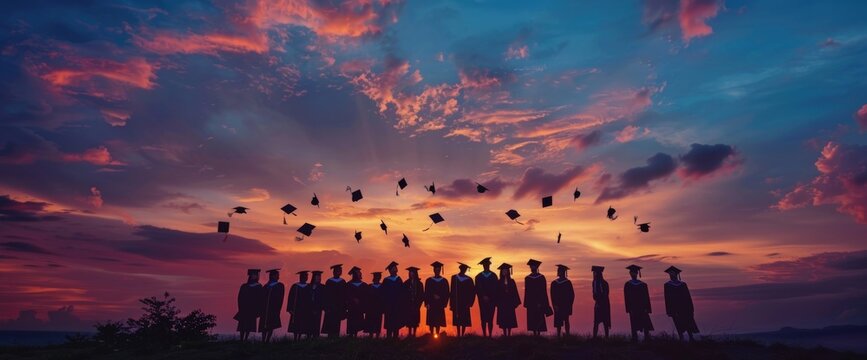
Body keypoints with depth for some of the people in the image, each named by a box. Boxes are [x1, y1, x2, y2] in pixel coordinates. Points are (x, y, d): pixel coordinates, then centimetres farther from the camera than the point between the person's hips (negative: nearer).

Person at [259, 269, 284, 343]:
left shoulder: (280, 286, 7)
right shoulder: (266, 286, 11)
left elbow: (280, 298, 1)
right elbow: (262, 298, 6)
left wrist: (277, 309, -7)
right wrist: (262, 309, -4)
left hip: (274, 309, -1)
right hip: (265, 309, 1)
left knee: (271, 326, -1)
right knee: (264, 326, 0)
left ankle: (267, 341, 1)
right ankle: (263, 341, 3)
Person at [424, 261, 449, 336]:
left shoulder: (444, 281, 5)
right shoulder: (428, 280, 4)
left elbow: (446, 293, 4)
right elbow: (426, 293, 1)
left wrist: (439, 297, -11)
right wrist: (427, 303, -9)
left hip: (440, 304, 0)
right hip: (431, 304, 0)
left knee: (438, 322, 2)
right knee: (431, 322, -1)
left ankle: (437, 335, 9)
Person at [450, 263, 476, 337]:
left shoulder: (469, 279, 1)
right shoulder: (454, 278, 3)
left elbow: (472, 291, 2)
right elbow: (452, 291, 4)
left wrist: (469, 303, -7)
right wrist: (452, 303, 0)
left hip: (465, 303, 0)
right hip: (456, 302, 0)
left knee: (464, 320, -1)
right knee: (457, 320, 2)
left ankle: (462, 335, 6)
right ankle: (458, 335, 8)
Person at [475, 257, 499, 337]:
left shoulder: (493, 276, 4)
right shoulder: (478, 276, 5)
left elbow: (495, 289, -1)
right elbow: (477, 289, 0)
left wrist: (489, 297, -12)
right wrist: (483, 297, -14)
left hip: (491, 300, 0)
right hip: (482, 301, 1)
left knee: (490, 319, -1)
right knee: (483, 319, 2)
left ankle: (490, 335, 3)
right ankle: (484, 335, 7)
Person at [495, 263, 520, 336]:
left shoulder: (511, 281, 5)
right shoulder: (499, 282, 2)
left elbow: (515, 292, 4)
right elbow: (497, 293, 1)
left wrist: (515, 302, -2)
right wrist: (497, 303, -7)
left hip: (510, 303, 1)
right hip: (502, 303, -1)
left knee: (510, 319, 2)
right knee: (503, 319, 0)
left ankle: (509, 334, 8)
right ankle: (505, 334, 5)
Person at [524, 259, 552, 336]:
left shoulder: (541, 277, 0)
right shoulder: (527, 278, 9)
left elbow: (544, 291, -4)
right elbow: (526, 291, 9)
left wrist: (541, 302, -12)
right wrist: (526, 303, 3)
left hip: (539, 301, -3)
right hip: (531, 301, 3)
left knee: (539, 318, -7)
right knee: (532, 319, 1)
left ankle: (539, 332, -3)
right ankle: (534, 333, 7)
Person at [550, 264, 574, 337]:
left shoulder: (568, 282, -4)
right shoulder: (554, 283, 7)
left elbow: (572, 295, -4)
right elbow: (552, 295, 5)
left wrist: (569, 305, -10)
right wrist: (555, 305, -5)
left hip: (565, 305, -4)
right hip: (557, 305, 4)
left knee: (566, 320, 1)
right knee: (558, 321, 4)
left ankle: (567, 335, 7)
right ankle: (558, 335, 9)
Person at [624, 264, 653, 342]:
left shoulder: (643, 285, 10)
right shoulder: (627, 285, 5)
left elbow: (647, 298, 6)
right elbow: (626, 298, -1)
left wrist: (646, 309, -4)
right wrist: (629, 309, -11)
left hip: (642, 308, 2)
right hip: (633, 309, -1)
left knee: (646, 327, -6)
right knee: (634, 327, 0)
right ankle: (635, 340, 4)